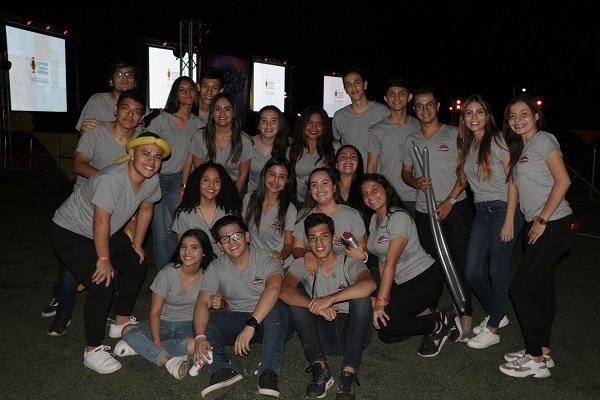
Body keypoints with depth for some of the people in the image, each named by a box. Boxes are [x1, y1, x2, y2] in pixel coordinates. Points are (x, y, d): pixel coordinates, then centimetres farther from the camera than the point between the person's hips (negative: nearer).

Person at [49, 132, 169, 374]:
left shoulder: (152, 181, -10)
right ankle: (93, 351, -6)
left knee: (136, 265, 14)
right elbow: (101, 221, -31)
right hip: (69, 232, -9)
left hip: (106, 233, 9)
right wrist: (103, 259, -22)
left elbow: (146, 209, 7)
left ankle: (121, 322, 32)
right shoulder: (112, 179, -35)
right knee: (102, 283, -20)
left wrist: (137, 244, 13)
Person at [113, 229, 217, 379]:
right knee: (128, 330, -27)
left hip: (189, 326, 0)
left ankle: (140, 346, -20)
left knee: (196, 344, -36)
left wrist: (219, 305, -24)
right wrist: (156, 342, -25)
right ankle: (169, 361, -35)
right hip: (163, 323, 0)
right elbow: (154, 312, -12)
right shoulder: (167, 273, -13)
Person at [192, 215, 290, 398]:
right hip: (237, 321, 3)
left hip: (268, 321, -3)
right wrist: (200, 337, -33)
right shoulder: (216, 268, -1)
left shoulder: (265, 259, -13)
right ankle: (222, 371, -39)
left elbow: (273, 289, -33)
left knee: (275, 306, -34)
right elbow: (203, 303, -14)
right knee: (204, 320, -20)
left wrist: (251, 325, -44)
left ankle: (269, 371, -39)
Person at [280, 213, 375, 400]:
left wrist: (330, 298, -38)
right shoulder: (302, 265, 1)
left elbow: (370, 284, -30)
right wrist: (315, 306, -37)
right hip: (322, 334, 2)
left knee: (361, 296, -27)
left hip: (351, 333, -2)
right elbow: (284, 291, -21)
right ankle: (320, 367, -24)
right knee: (297, 296, -17)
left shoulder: (349, 264, -6)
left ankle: (349, 372, -31)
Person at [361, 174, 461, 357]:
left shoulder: (399, 217, -18)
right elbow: (382, 261, 6)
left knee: (385, 323, -23)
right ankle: (442, 318, 10)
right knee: (385, 336, -2)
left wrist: (381, 301, -26)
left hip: (425, 279, -8)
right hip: (401, 284, 8)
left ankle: (438, 325, -1)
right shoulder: (374, 219, 8)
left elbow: (391, 263, -24)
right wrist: (384, 294, -3)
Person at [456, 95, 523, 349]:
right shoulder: (467, 145, 10)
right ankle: (497, 315, 28)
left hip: (502, 209, -7)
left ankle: (492, 329, 13)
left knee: (497, 271, -1)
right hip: (481, 211, 7)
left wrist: (509, 221, -16)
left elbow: (513, 182, -12)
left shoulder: (496, 141, -9)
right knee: (472, 272, 5)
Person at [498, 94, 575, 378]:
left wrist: (542, 220, -17)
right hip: (538, 226, 9)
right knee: (542, 287, 14)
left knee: (521, 288, -7)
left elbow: (563, 181, -18)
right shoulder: (519, 147, 16)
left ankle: (536, 360, 3)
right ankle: (541, 351, 25)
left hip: (555, 225, -9)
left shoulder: (543, 140, -10)